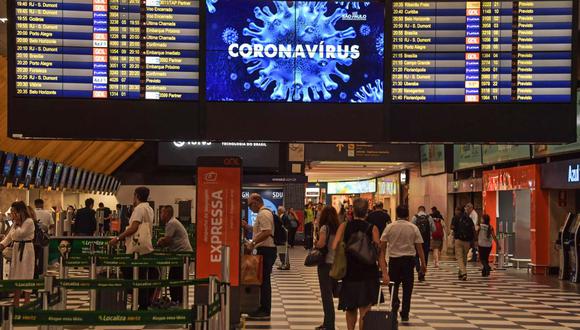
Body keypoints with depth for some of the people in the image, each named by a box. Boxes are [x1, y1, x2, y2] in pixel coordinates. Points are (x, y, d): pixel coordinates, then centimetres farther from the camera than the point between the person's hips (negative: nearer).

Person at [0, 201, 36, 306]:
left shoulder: (29, 222, -13)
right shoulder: (16, 222, 14)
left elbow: (19, 234, -19)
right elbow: (9, 236, 15)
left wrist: (18, 222, -10)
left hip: (26, 250, -9)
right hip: (16, 250, 9)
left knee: (25, 278, -4)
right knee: (15, 278, 11)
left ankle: (26, 304, 3)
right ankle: (16, 304, 19)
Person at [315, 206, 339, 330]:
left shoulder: (325, 227, -10)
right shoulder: (339, 228, 6)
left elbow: (321, 243, -21)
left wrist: (316, 243, -2)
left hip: (326, 263, -6)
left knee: (326, 294, -1)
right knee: (329, 293, 16)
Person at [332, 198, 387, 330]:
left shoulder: (344, 226, -1)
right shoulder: (372, 229, -5)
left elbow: (334, 247, -11)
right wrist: (384, 273, -7)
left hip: (349, 273, 2)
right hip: (368, 274, -2)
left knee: (350, 308, 18)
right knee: (364, 309, -2)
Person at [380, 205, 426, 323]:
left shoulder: (390, 227, -2)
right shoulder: (413, 228, -3)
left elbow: (383, 247, -1)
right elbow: (419, 248, -3)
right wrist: (423, 264, 3)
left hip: (394, 259, 0)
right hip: (409, 259, 0)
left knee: (394, 286, 15)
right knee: (407, 288, 7)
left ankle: (395, 303, -11)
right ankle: (405, 315, 8)